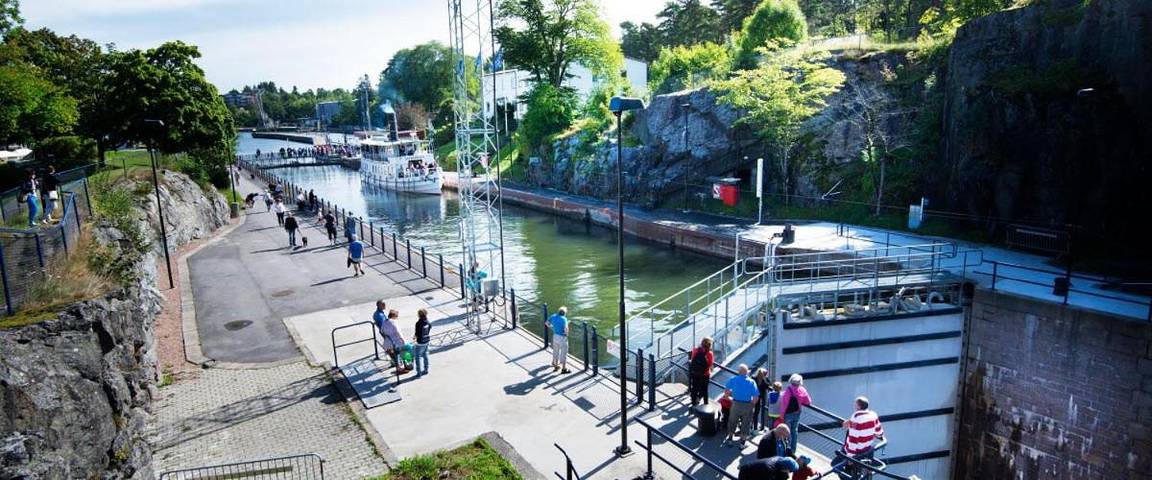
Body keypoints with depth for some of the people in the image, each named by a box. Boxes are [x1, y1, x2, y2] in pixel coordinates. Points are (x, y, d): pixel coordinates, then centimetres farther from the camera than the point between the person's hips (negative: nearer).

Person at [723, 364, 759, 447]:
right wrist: (751, 404, 3)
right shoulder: (751, 382, -8)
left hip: (736, 404, 1)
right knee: (745, 423, 16)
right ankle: (743, 441, 25)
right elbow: (756, 397, -13)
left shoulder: (733, 379, -6)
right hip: (747, 405, -1)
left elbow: (726, 391, -4)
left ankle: (730, 438, 33)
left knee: (732, 421, 21)